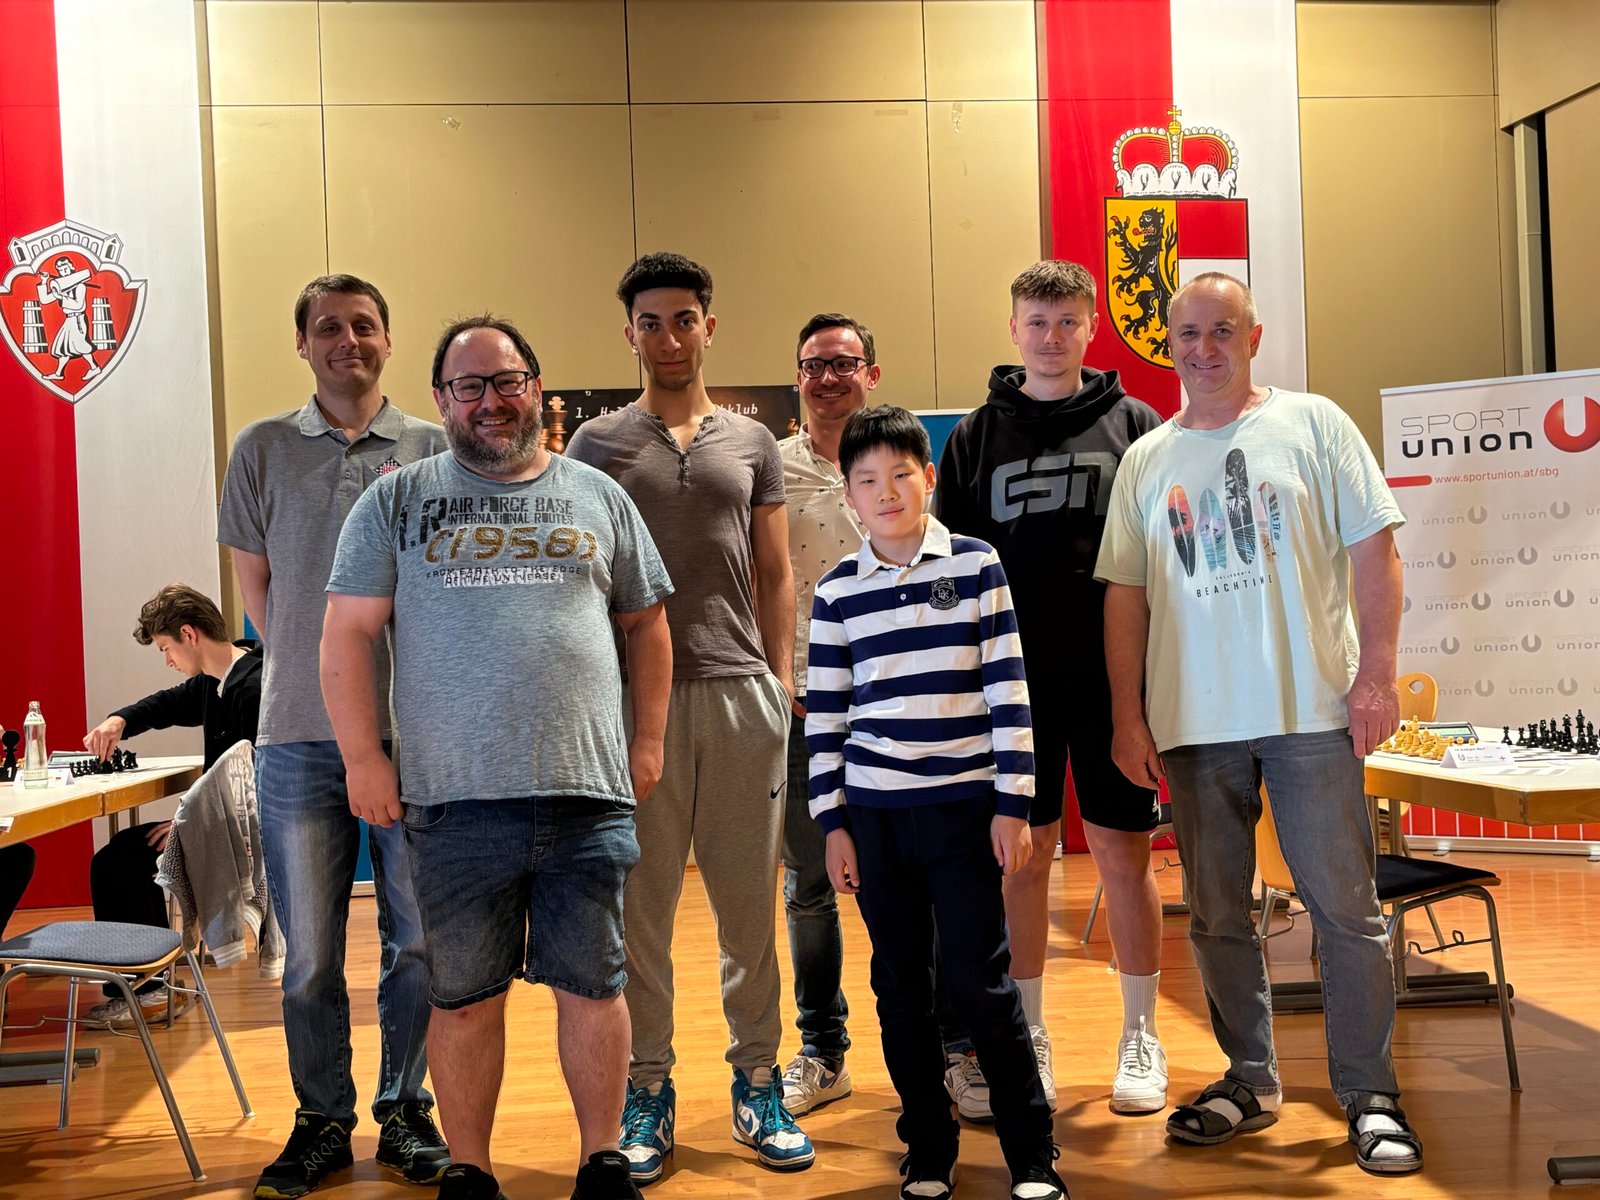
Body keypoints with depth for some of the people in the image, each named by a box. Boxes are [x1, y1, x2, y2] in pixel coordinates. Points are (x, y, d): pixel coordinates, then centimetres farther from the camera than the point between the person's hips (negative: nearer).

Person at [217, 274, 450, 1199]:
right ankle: (323, 1121, 21)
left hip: (413, 730, 0)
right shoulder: (264, 448, 8)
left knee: (419, 939, 5)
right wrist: (316, 673, 8)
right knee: (310, 952, 6)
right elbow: (255, 584, 12)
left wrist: (406, 681, 2)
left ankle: (406, 1112, 21)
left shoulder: (433, 449, 5)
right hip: (298, 737, 0)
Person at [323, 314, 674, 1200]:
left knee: (592, 985, 6)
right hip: (454, 797, -1)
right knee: (463, 994, 8)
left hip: (588, 795, 1)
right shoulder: (397, 502, 6)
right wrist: (363, 757, -4)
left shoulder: (599, 498, 12)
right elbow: (349, 633, 3)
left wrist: (648, 740, 10)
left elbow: (646, 624, 17)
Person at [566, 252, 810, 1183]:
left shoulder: (752, 442, 13)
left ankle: (759, 1082, 18)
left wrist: (782, 679, 4)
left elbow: (775, 576, 13)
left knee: (749, 901, 6)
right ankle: (649, 1092, 14)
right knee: (641, 902, 3)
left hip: (741, 692, 1)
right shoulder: (598, 443, 8)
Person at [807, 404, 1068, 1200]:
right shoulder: (837, 591, 5)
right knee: (901, 986, 9)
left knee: (980, 981, -1)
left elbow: (1009, 690, -2)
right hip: (873, 812, 3)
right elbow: (824, 715, 7)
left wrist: (1012, 804, -6)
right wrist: (832, 822, 3)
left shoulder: (977, 567, -1)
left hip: (964, 806, -2)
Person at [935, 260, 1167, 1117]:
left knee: (1123, 851, 4)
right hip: (1015, 676, 1)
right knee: (1021, 855, 5)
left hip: (1114, 672, -1)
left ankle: (1141, 1038, 18)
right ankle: (1024, 1042, 17)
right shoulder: (977, 436, 9)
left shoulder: (1134, 425, 6)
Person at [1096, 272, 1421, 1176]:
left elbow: (1374, 549, 0)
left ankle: (1371, 1093, 11)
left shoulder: (1312, 424, 4)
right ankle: (1252, 1080, 24)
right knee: (1217, 915, 10)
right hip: (1193, 723, 3)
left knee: (1346, 906, -1)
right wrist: (1128, 717, 4)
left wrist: (1377, 672, -9)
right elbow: (1126, 595, 9)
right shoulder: (1146, 461, 11)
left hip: (1312, 710, -3)